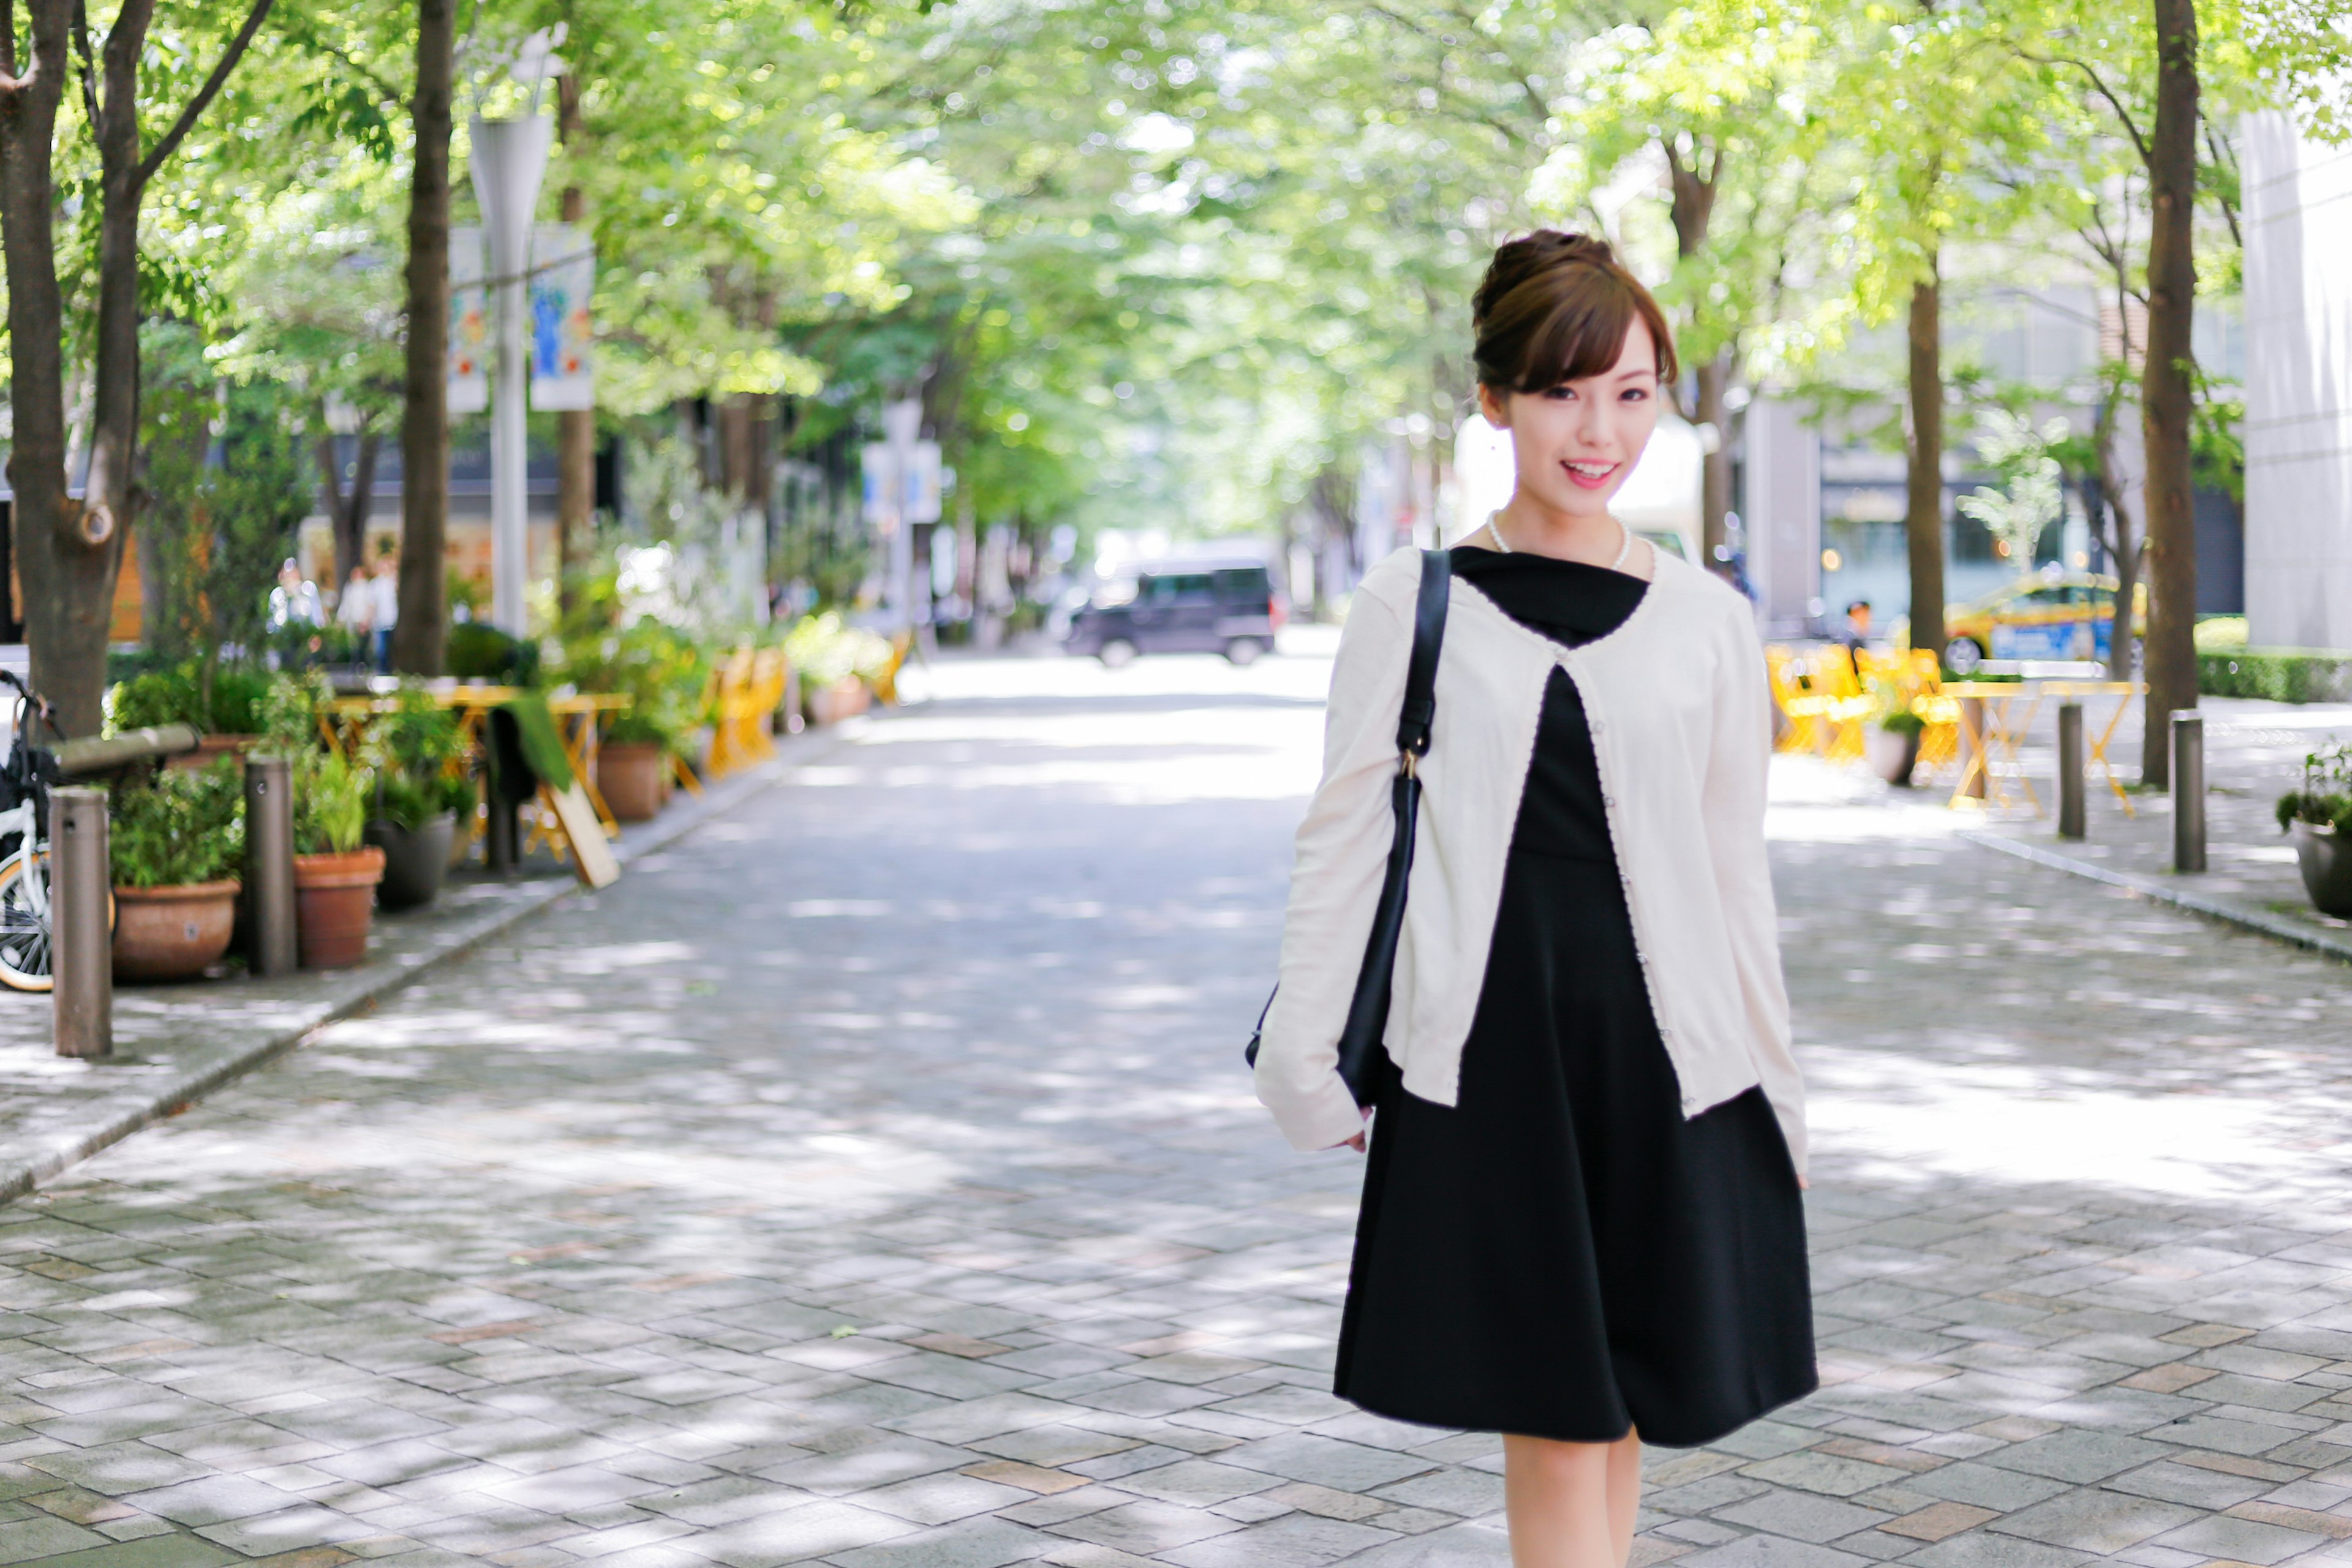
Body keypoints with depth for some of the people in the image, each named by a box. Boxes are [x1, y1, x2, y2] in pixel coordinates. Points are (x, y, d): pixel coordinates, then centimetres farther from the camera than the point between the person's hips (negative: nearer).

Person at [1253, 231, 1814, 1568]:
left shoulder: (1707, 619, 7)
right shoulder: (1416, 604, 2)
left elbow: (1735, 870, 11)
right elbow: (1346, 834, 5)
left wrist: (1776, 1087, 12)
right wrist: (1306, 1055, 1)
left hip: (1664, 1054, 2)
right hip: (1488, 1050, -2)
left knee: (1610, 1421, 7)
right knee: (1554, 1430, -4)